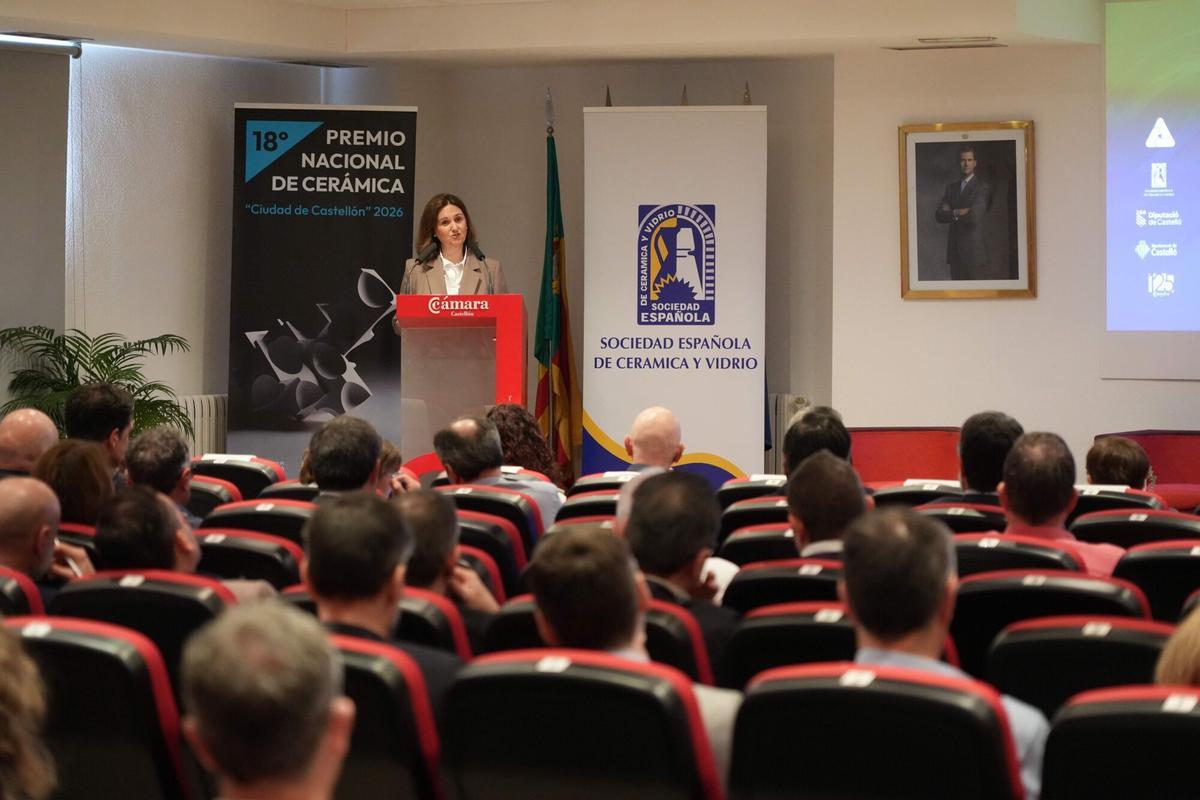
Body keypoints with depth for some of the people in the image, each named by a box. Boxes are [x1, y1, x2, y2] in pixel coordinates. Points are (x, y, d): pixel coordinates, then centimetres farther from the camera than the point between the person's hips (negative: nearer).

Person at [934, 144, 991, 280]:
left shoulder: (982, 187, -5)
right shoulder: (952, 187, 15)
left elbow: (974, 217, -17)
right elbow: (939, 216, 5)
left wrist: (951, 214, -3)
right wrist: (958, 213, -11)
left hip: (973, 249, -5)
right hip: (954, 249, 5)